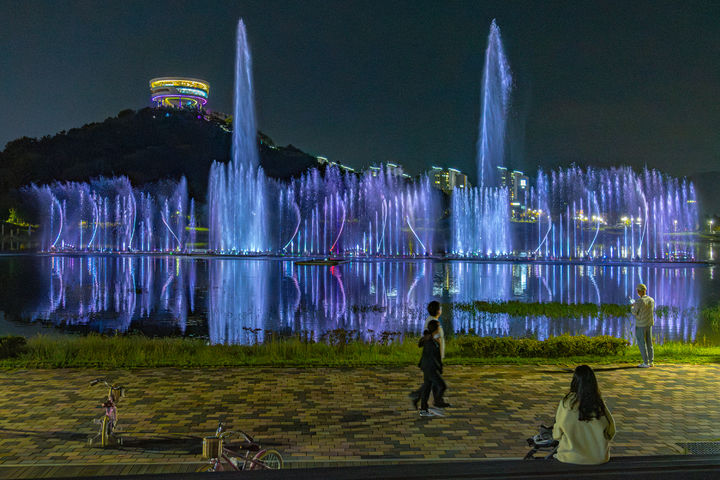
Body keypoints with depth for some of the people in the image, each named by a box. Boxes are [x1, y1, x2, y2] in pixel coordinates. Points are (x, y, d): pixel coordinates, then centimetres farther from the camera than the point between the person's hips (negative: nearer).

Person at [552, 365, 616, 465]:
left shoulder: (566, 403, -16)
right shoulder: (599, 404, -11)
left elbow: (557, 435, -7)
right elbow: (611, 431, 0)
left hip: (572, 458, -2)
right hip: (599, 458, 2)